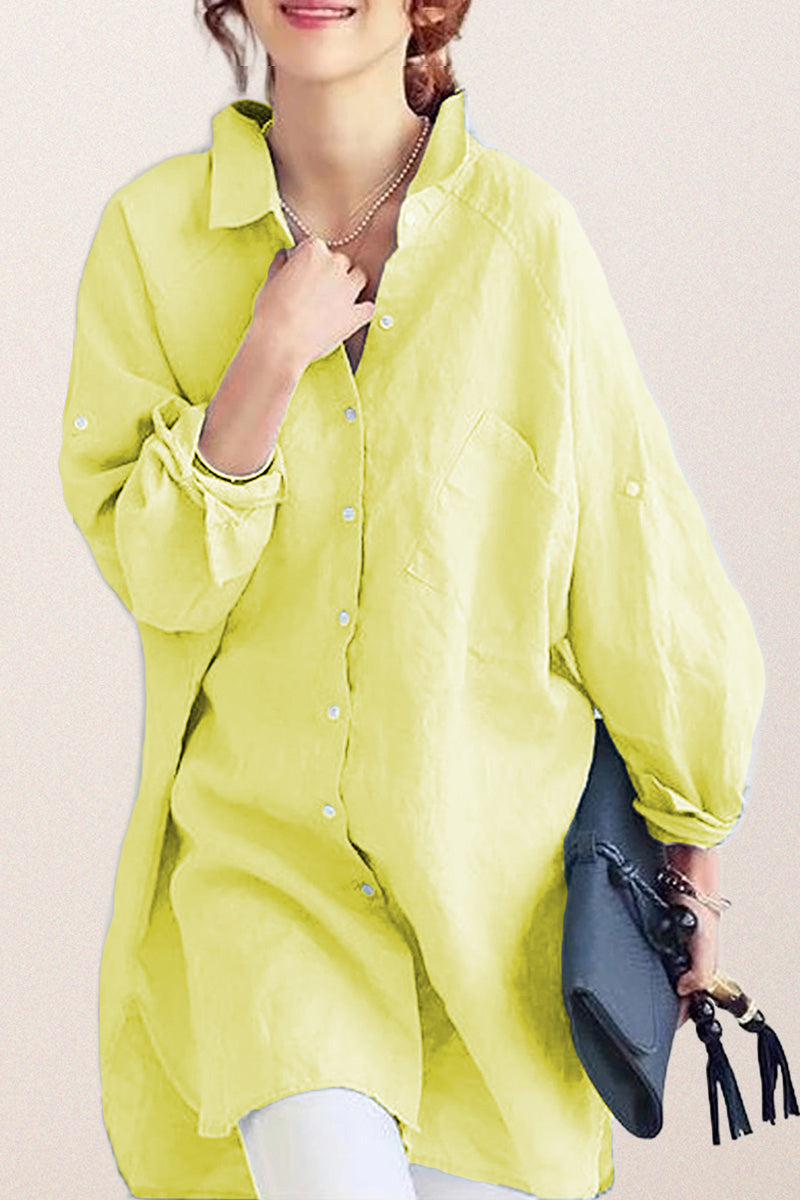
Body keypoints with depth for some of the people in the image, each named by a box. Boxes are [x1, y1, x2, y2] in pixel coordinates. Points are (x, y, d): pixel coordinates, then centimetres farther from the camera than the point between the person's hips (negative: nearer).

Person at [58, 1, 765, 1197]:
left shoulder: (527, 239, -5)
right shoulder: (151, 232, -1)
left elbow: (639, 566, 3)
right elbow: (148, 569, -2)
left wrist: (691, 856, 9)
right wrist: (271, 360, -16)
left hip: (494, 859, 0)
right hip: (254, 837, 0)